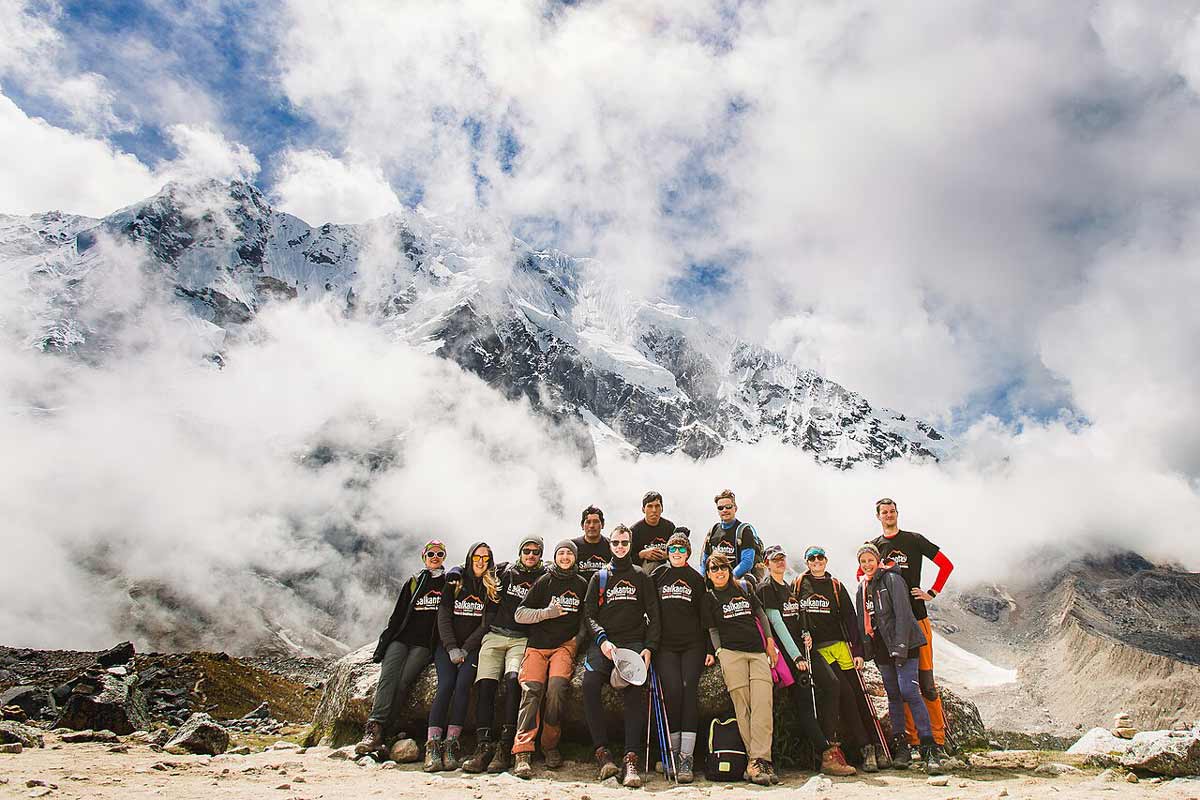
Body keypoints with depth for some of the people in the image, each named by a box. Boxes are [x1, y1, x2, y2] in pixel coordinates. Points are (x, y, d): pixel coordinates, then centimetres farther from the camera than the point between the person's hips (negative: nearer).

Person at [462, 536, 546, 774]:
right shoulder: (504, 571, 14)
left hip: (522, 639, -2)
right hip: (495, 635, 2)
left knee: (513, 679, -27)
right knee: (485, 684, -18)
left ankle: (505, 747, -26)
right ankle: (483, 746, -19)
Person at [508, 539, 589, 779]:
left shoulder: (581, 584, 14)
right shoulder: (543, 582, 10)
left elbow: (586, 616, 23)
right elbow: (519, 614, 6)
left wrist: (579, 637, 6)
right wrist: (545, 613, -8)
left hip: (566, 645, 0)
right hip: (538, 644, 0)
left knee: (557, 684, -26)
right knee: (531, 689, -22)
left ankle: (550, 745, -12)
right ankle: (522, 752, -24)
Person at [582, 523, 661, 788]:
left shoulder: (642, 577, 18)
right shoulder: (599, 577, 20)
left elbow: (653, 615, 11)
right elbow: (589, 613, 11)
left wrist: (649, 647, -5)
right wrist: (602, 640, -9)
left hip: (634, 642, -1)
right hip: (604, 642, 1)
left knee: (634, 690, -27)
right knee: (590, 683, -28)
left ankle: (631, 760, -31)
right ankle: (602, 752, -24)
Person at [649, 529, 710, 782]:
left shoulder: (697, 579, 14)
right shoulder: (658, 575, 15)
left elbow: (705, 616, 13)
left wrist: (710, 649, 5)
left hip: (693, 645, 0)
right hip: (665, 645, 0)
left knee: (689, 688, -18)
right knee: (672, 689, -19)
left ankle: (686, 757, -19)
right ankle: (672, 750, -8)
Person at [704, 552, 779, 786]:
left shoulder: (745, 587, 18)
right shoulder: (709, 598, 12)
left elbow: (760, 614, 21)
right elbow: (713, 629, 9)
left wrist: (769, 641, 12)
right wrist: (719, 653, -4)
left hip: (758, 652, 2)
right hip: (731, 652, -2)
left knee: (763, 705, -14)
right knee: (742, 708, -9)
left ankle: (759, 760, -19)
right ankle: (757, 760, -9)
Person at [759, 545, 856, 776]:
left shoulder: (790, 588, 19)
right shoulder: (766, 588, -6)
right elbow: (776, 623, -13)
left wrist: (806, 634, 1)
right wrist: (796, 656, -18)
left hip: (801, 647, 8)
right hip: (785, 650, -7)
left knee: (831, 684, -8)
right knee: (805, 699, -10)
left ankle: (830, 744, -3)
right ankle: (827, 757, -10)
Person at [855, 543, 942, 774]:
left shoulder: (891, 579, -6)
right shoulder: (862, 588, 15)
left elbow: (902, 613, -14)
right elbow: (863, 622, 20)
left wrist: (900, 646, -20)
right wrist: (864, 650, 13)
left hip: (902, 643, -6)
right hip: (881, 647, 6)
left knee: (909, 691, -15)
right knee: (893, 695, 6)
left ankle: (929, 749, -13)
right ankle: (901, 747, 12)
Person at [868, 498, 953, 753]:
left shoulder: (914, 540, 3)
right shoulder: (873, 546, 12)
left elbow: (946, 564, 4)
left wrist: (932, 593, -1)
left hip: (917, 618, -3)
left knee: (926, 681, -4)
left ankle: (938, 738, 4)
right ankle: (911, 738, 10)